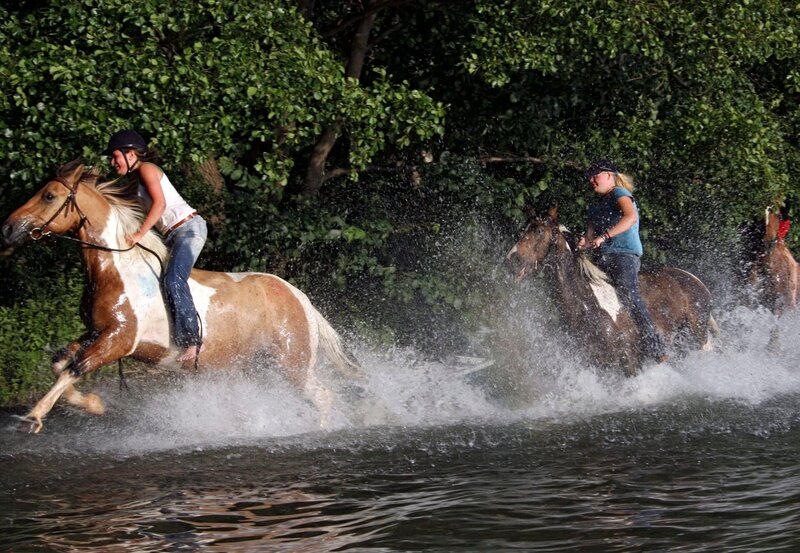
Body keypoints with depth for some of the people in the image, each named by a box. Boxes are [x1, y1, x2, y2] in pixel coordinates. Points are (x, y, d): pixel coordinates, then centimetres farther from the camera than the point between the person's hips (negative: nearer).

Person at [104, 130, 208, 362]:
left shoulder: (147, 169, -3)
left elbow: (160, 203, -16)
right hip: (174, 236, 11)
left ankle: (191, 339, -30)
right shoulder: (136, 181, 24)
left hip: (189, 227, -11)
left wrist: (139, 234, -21)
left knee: (173, 279, -24)